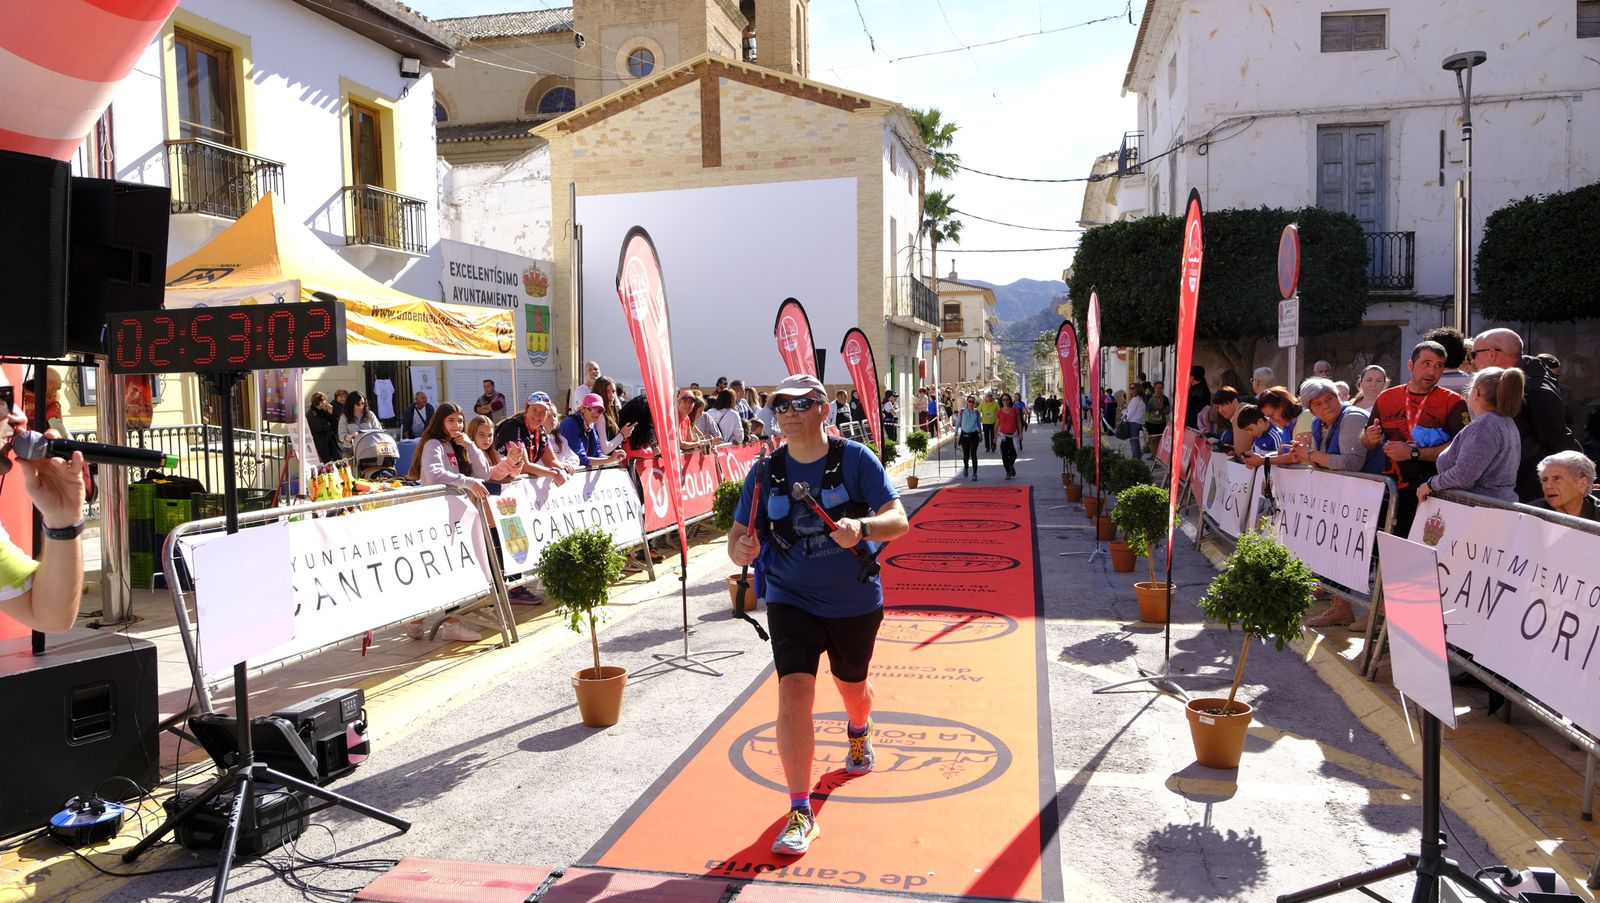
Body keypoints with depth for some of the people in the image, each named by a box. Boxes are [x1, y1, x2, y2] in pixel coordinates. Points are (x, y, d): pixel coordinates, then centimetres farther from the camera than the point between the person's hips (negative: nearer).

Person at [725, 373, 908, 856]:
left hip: (856, 601, 0)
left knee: (852, 685, 20)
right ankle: (800, 812, -5)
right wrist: (741, 549, -27)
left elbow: (899, 520, -17)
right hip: (791, 600, 0)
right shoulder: (766, 472, -5)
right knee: (794, 693, -15)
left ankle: (859, 734, 58)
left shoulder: (856, 459, -12)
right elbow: (739, 535, -2)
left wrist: (861, 527, -38)